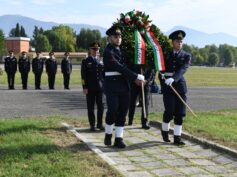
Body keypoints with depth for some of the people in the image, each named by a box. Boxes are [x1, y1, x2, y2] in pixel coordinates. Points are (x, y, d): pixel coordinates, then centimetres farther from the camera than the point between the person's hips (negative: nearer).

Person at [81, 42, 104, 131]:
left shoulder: (100, 61, 12)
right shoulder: (86, 61, 2)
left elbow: (103, 74, 14)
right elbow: (83, 76, -2)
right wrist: (84, 87, -9)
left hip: (100, 87, 3)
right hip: (90, 88, -3)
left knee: (100, 106, 4)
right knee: (91, 107, 3)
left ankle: (100, 124, 16)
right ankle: (92, 125, 10)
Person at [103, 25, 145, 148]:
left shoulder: (121, 49, 15)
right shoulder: (108, 52, -10)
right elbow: (120, 68, -17)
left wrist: (136, 77, 4)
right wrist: (135, 77, -17)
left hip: (124, 86, 7)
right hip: (112, 86, -7)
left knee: (122, 112, 4)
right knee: (113, 111, -9)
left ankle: (118, 139, 8)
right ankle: (108, 134, 14)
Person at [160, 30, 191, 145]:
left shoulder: (186, 56, 4)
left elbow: (182, 69, -13)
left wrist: (173, 78, -30)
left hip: (180, 84, 1)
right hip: (167, 85, -1)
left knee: (180, 112, 0)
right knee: (170, 111, -7)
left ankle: (177, 137, 7)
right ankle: (165, 130, 19)